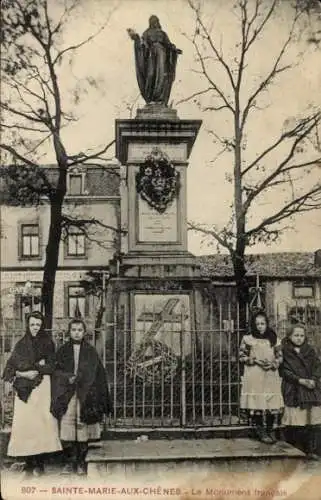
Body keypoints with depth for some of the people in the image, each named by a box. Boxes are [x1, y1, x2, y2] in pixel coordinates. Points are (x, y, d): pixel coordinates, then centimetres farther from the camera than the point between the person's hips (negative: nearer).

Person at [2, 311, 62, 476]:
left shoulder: (47, 343, 7)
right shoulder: (21, 344, 12)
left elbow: (51, 366, 1)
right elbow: (11, 365, 8)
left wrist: (35, 370, -10)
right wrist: (24, 374, -7)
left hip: (42, 387, -1)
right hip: (24, 388, 2)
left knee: (41, 422, -8)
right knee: (25, 423, -6)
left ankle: (40, 462, -2)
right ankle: (29, 462, 0)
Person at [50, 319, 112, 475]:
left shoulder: (91, 351, 10)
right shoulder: (62, 351, 12)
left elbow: (97, 374, 7)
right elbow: (56, 372, 7)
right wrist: (69, 378, -9)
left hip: (85, 395, 0)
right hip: (66, 394, 1)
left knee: (83, 427, -5)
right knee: (66, 426, -9)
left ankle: (81, 463, 5)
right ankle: (70, 462, 0)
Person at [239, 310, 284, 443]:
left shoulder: (274, 339, 9)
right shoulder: (247, 339, 3)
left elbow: (280, 357, 10)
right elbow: (242, 356, 3)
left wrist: (272, 364, -10)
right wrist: (255, 360, -11)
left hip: (271, 376, 2)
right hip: (254, 377, -2)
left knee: (273, 403, -3)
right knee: (257, 403, -7)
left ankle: (271, 431, 10)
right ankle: (260, 432, 4)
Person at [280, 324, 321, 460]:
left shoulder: (310, 350, 15)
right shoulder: (284, 352, 3)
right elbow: (284, 371, -4)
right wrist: (301, 380, -12)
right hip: (293, 391, -3)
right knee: (295, 423, -6)